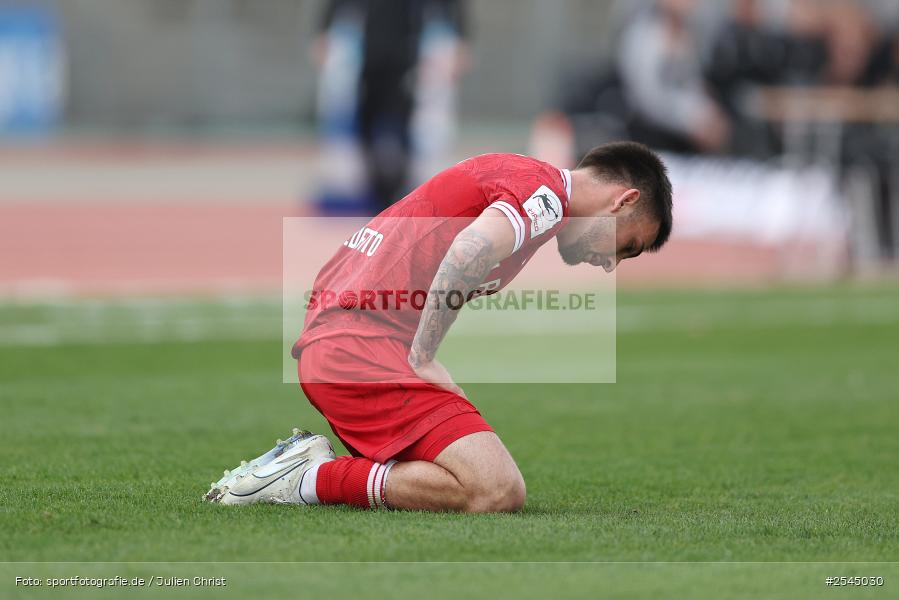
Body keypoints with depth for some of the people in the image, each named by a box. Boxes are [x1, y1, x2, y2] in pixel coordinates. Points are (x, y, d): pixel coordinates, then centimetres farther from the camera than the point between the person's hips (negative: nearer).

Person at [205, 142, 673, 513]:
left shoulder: (515, 173, 23)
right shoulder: (544, 189, -8)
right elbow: (470, 250, -27)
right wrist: (422, 359, -19)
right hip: (364, 348, -10)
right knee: (497, 492, -18)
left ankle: (314, 456, 6)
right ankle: (313, 479, -11)